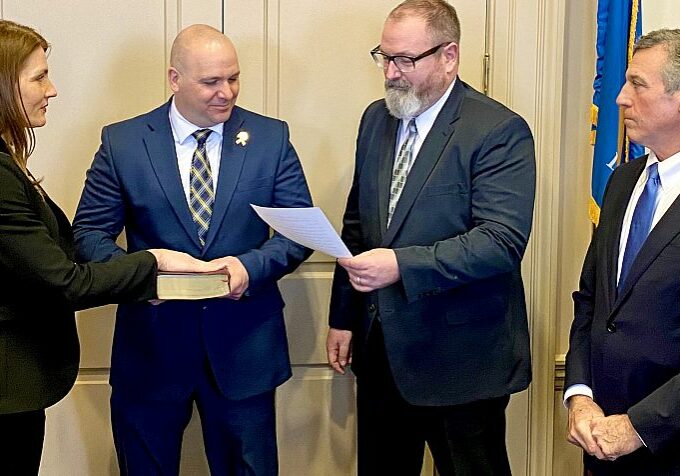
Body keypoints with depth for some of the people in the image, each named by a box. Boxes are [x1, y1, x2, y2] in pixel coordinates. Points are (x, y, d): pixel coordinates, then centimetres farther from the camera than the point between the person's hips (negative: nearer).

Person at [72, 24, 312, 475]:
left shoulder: (271, 138, 0)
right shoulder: (122, 143, -2)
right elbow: (90, 233, 0)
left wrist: (251, 265, -19)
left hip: (244, 346, 1)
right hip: (150, 344, 0)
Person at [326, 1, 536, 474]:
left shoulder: (500, 131, -13)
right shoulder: (376, 119, 9)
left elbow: (502, 241, -23)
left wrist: (401, 265, -31)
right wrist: (344, 317, 13)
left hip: (461, 361, -6)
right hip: (380, 348, 6)